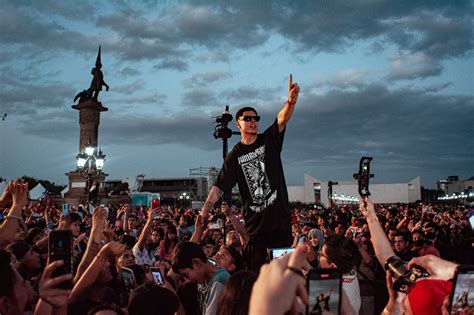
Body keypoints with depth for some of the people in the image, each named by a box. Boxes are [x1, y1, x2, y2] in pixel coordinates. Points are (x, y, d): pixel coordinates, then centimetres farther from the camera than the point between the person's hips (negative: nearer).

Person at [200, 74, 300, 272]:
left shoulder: (269, 140, 5)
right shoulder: (234, 156, 5)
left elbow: (282, 119, -14)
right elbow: (219, 187, 2)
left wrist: (291, 101, -33)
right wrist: (204, 212, -7)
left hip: (280, 216, 0)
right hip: (255, 220, 0)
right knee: (254, 267, 0)